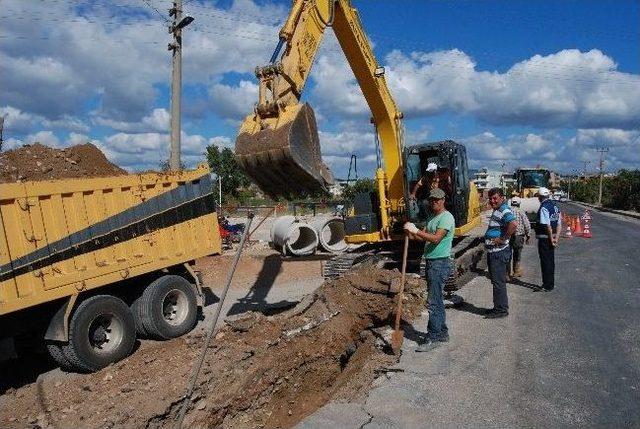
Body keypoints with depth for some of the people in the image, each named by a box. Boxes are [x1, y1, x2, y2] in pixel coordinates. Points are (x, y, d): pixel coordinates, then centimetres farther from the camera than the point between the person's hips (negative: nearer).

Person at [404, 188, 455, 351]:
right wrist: (412, 235, -3)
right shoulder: (431, 217, 17)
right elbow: (425, 238, 18)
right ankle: (442, 333, 26)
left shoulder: (447, 217, -13)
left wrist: (415, 230, -26)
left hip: (441, 263, -10)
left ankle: (432, 337, 0)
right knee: (437, 300, 15)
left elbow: (436, 239, -24)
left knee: (434, 301, -7)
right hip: (431, 262, 10)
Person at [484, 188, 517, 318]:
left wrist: (503, 239, -26)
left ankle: (501, 309, 6)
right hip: (493, 252, 11)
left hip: (499, 253, -11)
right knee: (496, 281, 17)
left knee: (498, 282, -3)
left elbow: (513, 225, -35)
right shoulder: (496, 211, 15)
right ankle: (498, 307, 28)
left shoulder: (504, 211, -17)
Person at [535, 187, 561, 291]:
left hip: (544, 238, -9)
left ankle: (547, 286, 7)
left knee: (545, 262, 0)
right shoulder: (555, 206, 11)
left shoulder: (543, 207, -18)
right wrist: (556, 238, 5)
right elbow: (559, 225, 10)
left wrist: (551, 238, -15)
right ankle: (551, 284, 27)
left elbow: (548, 226, -22)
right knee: (551, 261, 17)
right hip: (552, 238, 9)